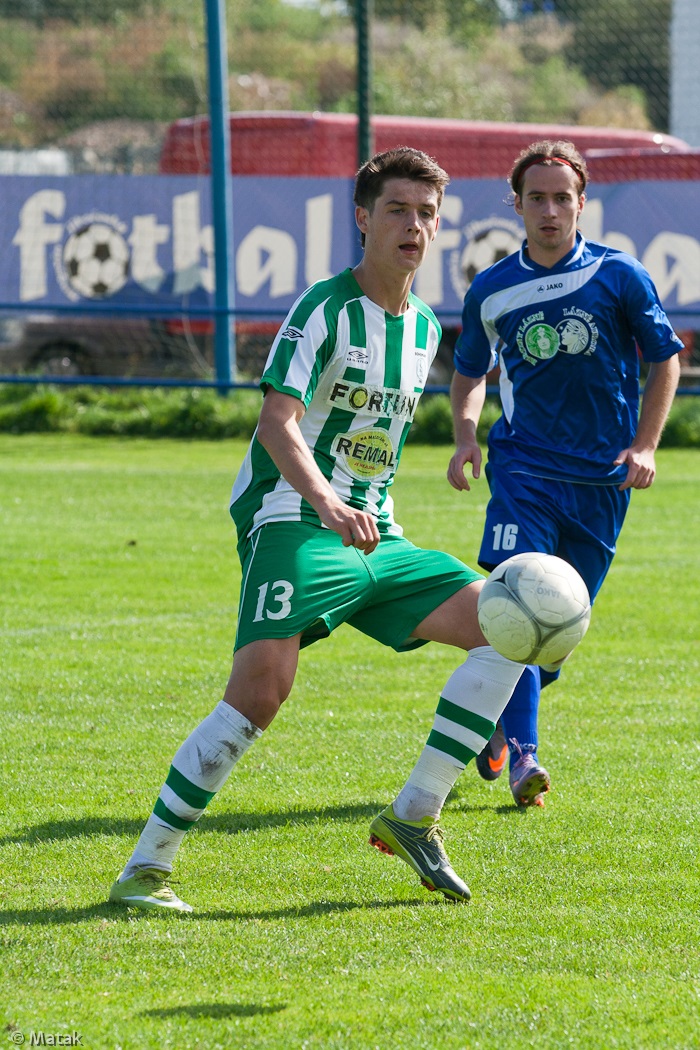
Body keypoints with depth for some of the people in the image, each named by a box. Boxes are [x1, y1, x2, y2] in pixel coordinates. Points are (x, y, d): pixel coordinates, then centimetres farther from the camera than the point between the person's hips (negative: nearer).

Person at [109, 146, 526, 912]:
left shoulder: (424, 325, 15)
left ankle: (413, 815, -3)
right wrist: (326, 502, -40)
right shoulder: (326, 308, -9)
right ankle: (144, 870, -16)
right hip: (292, 525, -8)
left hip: (373, 538, 8)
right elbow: (278, 420, -24)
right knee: (262, 687, -26)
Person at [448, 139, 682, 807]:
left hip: (602, 477, 1)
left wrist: (644, 446, -2)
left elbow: (665, 358, 7)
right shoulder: (491, 290, 2)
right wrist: (465, 434, 0)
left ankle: (496, 718, 31)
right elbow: (470, 371, 19)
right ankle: (520, 755, -20)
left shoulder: (618, 276, -2)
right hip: (524, 467, -1)